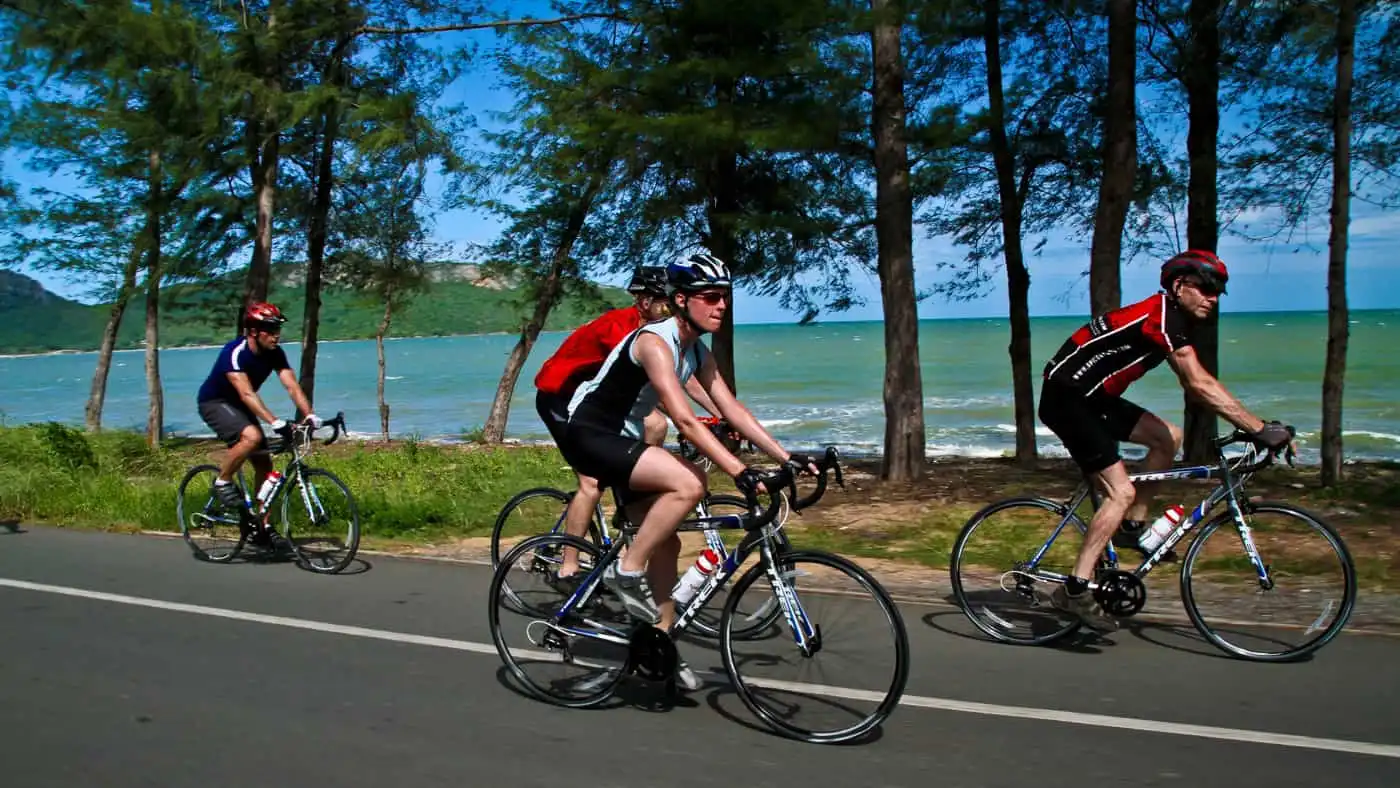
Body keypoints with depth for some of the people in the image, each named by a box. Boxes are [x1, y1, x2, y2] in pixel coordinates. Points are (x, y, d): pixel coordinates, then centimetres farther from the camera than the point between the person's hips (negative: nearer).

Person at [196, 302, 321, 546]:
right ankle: (222, 482, -11)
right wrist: (274, 422, -50)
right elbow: (246, 393, -40)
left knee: (264, 464, 0)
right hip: (214, 403, -7)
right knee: (252, 436, -35)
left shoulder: (275, 353, -11)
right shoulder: (235, 352, -30)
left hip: (239, 406, 7)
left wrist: (310, 415, -34)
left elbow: (292, 386, -19)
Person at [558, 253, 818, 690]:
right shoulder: (654, 341, -25)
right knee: (689, 482, -28)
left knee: (666, 542, 6)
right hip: (588, 435, -9)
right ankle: (627, 570, -14)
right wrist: (740, 472, -41)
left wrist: (787, 457, -8)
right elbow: (684, 420, -35)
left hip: (623, 440, 9)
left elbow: (732, 410, 1)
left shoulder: (698, 353, 4)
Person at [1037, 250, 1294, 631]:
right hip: (1066, 397, -10)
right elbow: (1201, 386, -25)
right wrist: (1261, 430, -24)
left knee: (1168, 436, 8)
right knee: (1121, 492, -12)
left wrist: (1253, 425, 8)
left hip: (1092, 398, 10)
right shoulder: (1162, 316, -18)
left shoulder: (1173, 319, 13)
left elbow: (1196, 385, 14)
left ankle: (1132, 528, 15)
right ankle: (1075, 590, -11)